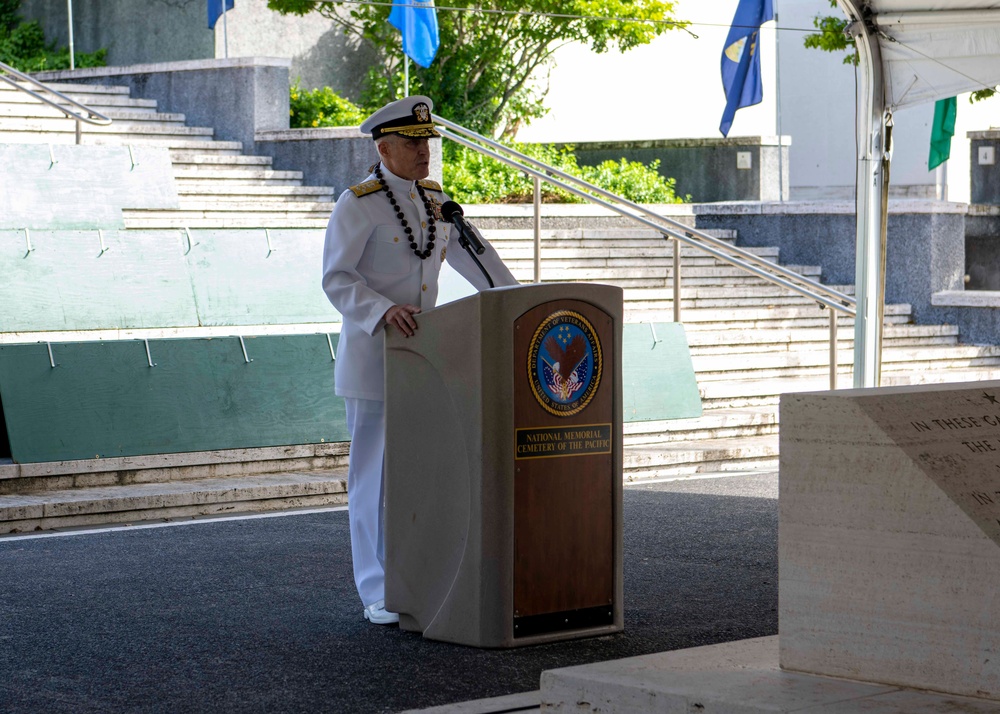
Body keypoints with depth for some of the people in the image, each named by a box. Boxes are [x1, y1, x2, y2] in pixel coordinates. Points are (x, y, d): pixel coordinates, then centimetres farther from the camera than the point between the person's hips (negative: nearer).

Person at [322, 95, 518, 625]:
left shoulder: (434, 201, 12)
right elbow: (336, 278, -15)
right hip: (372, 354, -6)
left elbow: (474, 258, 20)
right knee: (375, 473, -2)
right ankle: (378, 595, 5)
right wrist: (382, 310, -31)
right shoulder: (357, 204, -9)